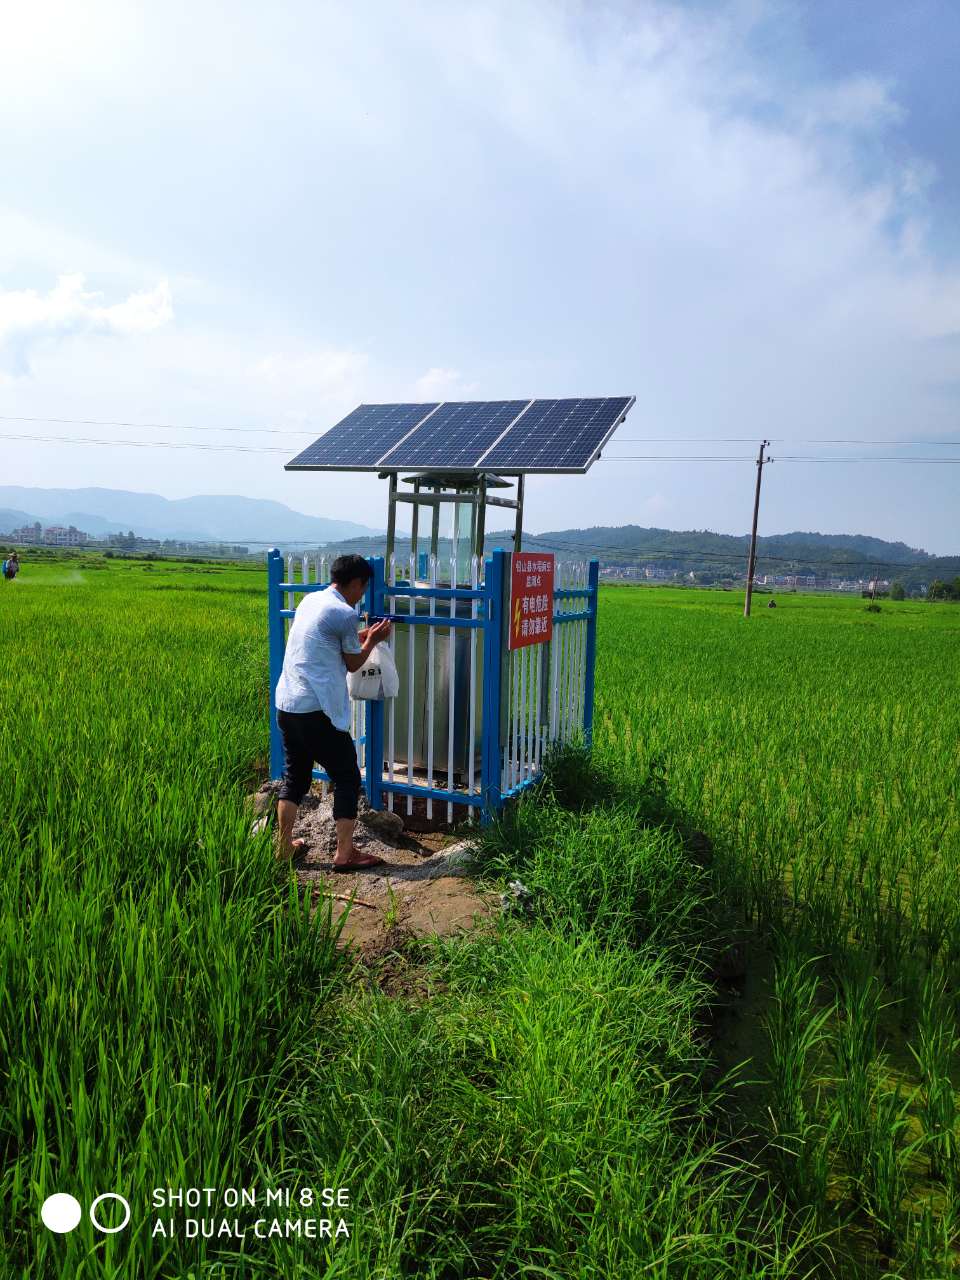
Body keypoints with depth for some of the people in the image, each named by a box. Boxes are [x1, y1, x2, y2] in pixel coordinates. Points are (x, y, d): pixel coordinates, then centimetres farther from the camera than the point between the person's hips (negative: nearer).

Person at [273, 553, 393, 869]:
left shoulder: (310, 600, 12)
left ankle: (284, 845, 25)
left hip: (286, 706, 8)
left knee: (295, 776, 19)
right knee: (347, 779, 5)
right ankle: (345, 853, 8)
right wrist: (372, 641, 16)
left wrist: (360, 636, 29)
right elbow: (353, 664, 1)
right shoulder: (346, 614, -11)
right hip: (317, 712, -8)